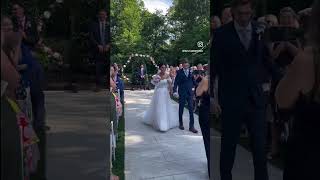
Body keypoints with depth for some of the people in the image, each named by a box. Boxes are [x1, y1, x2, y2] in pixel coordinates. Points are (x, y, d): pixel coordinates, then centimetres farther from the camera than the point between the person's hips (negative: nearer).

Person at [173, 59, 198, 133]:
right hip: (182, 93, -1)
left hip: (190, 93, 2)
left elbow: (194, 81, 8)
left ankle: (191, 126, 4)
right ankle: (181, 124, 27)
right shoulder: (179, 72, -4)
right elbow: (176, 82, -8)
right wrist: (174, 91, -19)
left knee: (191, 109, -1)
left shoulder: (191, 71, 4)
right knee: (181, 109, 10)